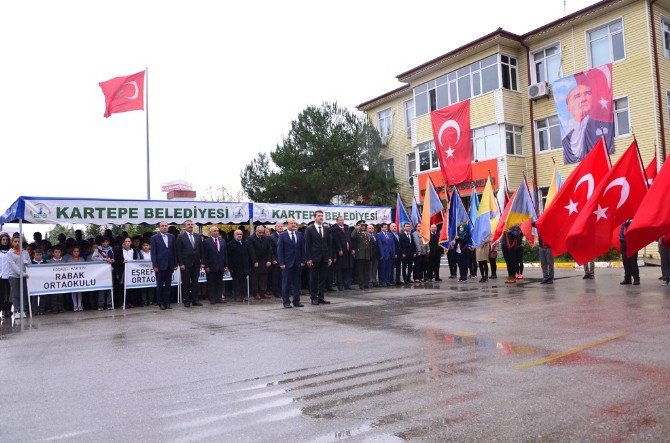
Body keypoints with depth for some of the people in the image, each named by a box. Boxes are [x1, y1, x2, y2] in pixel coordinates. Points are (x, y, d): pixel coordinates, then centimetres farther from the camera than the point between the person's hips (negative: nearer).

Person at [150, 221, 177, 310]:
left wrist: (175, 264, 5)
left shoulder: (171, 237, 9)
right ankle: (161, 303, 10)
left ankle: (167, 302, 14)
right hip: (160, 265, -3)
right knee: (160, 285, 3)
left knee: (168, 285, 7)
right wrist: (155, 266, -10)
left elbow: (174, 251, 9)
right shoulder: (154, 238, 0)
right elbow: (153, 253, -3)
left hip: (169, 265, 3)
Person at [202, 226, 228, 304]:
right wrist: (206, 266, -12)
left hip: (221, 267, 5)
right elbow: (205, 255, -6)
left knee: (220, 283, 9)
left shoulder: (222, 241, 11)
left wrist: (226, 265, 6)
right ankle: (212, 299, 9)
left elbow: (225, 253, 11)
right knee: (211, 283, 3)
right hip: (211, 267, -4)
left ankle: (219, 298, 15)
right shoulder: (206, 241, -3)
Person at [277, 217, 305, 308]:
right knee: (286, 283, 2)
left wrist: (302, 261, 2)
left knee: (297, 283, 8)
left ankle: (296, 301, 16)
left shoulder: (299, 235, 9)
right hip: (287, 263, -4)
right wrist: (281, 263, -11)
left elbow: (302, 248, 10)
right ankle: (286, 301, 10)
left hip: (298, 263, 4)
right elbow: (280, 250, -4)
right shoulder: (282, 235, -2)